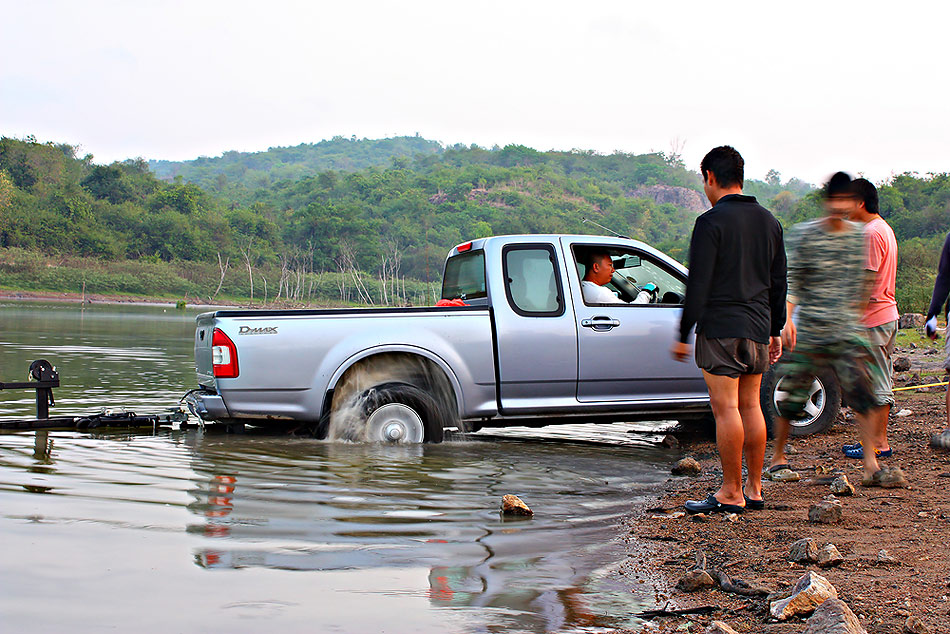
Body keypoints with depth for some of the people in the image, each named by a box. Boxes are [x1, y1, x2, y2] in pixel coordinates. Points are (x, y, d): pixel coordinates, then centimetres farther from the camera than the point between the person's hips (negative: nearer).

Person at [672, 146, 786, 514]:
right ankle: (754, 489, 16)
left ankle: (731, 494, 0)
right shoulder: (768, 221, 12)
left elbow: (698, 286, -13)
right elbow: (778, 283, 17)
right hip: (758, 329, 7)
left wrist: (683, 335, -8)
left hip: (721, 329, -7)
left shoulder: (711, 222, -10)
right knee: (750, 405, 12)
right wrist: (775, 330, 24)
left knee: (726, 410, -4)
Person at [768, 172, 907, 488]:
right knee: (792, 396, 3)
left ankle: (872, 466, -7)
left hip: (846, 330, 3)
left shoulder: (859, 234, 9)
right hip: (808, 330, -3)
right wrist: (787, 319, -21)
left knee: (861, 391, -10)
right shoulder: (803, 234, -4)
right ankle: (778, 458, 22)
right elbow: (791, 279, -9)